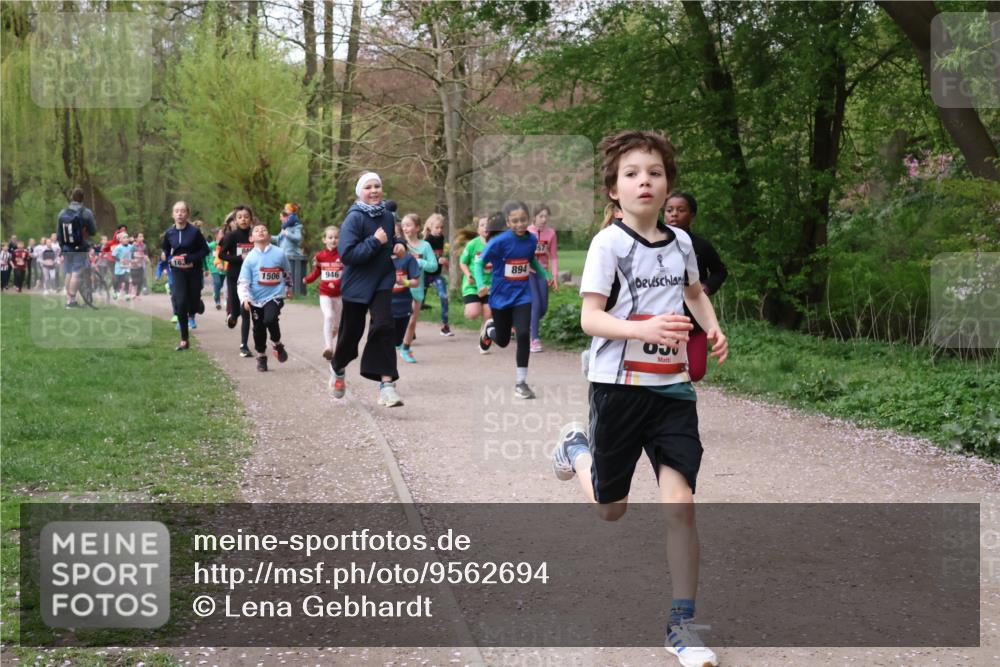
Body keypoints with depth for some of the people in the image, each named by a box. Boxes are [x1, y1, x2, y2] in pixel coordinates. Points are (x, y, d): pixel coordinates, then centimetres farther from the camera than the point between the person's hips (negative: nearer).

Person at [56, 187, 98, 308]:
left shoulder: (62, 213, 5)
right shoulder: (86, 213, -9)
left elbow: (58, 233, 9)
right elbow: (93, 231, -2)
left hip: (66, 249, 5)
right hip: (81, 249, -5)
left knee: (68, 273, 14)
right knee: (76, 274, -6)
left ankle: (68, 299, 18)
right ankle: (72, 300, -10)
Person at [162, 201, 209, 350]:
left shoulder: (194, 231, -12)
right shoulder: (169, 233, -2)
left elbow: (205, 249, -6)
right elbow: (165, 251, 13)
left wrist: (191, 259, -19)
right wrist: (171, 259, -7)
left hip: (194, 271, -1)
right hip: (178, 272, 2)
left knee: (193, 302, 2)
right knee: (180, 303, -8)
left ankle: (192, 313, 45)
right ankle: (184, 340, -1)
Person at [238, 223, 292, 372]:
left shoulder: (279, 253, -5)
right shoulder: (250, 258, -7)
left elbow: (287, 272, 13)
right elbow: (243, 281, -8)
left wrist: (289, 288, 26)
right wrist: (244, 298, -22)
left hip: (275, 295, -2)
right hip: (256, 299, 2)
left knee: (270, 320, -26)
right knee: (259, 329, 8)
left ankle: (277, 344, 2)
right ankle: (261, 357, 30)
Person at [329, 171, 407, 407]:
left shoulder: (387, 216, 5)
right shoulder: (354, 219, -15)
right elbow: (347, 254, -23)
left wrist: (398, 244, 4)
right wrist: (375, 242, -26)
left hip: (382, 281, 4)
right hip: (357, 284, -4)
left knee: (383, 326, -14)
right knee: (351, 331, 10)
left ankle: (386, 384, -15)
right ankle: (338, 367, 41)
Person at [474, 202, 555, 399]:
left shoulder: (532, 240, -4)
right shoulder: (499, 241, -18)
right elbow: (479, 263, -12)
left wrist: (546, 275, 6)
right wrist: (481, 284, -27)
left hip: (522, 296, 2)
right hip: (501, 296, -2)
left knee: (523, 335, -14)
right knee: (503, 341, 12)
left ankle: (521, 382, 0)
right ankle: (489, 329, 51)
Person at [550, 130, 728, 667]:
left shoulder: (680, 241, 5)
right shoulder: (608, 244, -10)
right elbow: (590, 318, -15)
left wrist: (713, 328, 6)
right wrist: (644, 328, -32)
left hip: (672, 387, 3)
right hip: (618, 386, -3)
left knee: (680, 502, -9)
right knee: (611, 509, 13)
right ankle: (577, 447, 46)